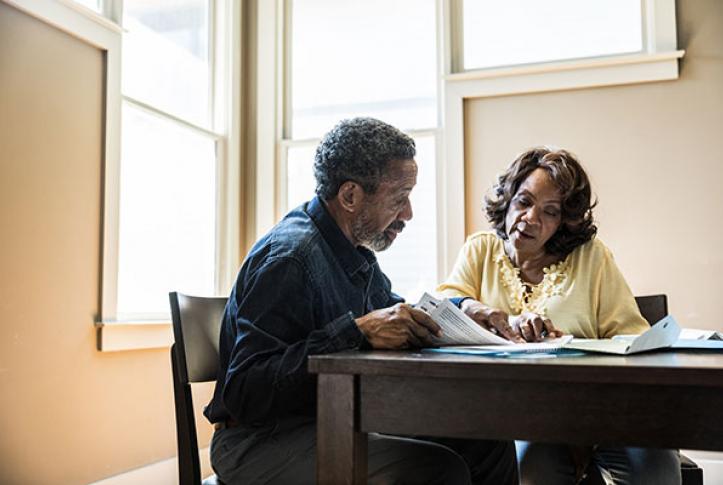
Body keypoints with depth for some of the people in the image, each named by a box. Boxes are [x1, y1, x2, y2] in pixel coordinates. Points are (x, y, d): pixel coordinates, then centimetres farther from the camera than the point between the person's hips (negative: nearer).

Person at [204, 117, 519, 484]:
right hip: (265, 438, -8)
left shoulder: (357, 252, 8)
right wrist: (357, 332, -31)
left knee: (488, 440, -2)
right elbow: (244, 394, -27)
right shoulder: (291, 254, -21)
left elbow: (397, 313, 22)